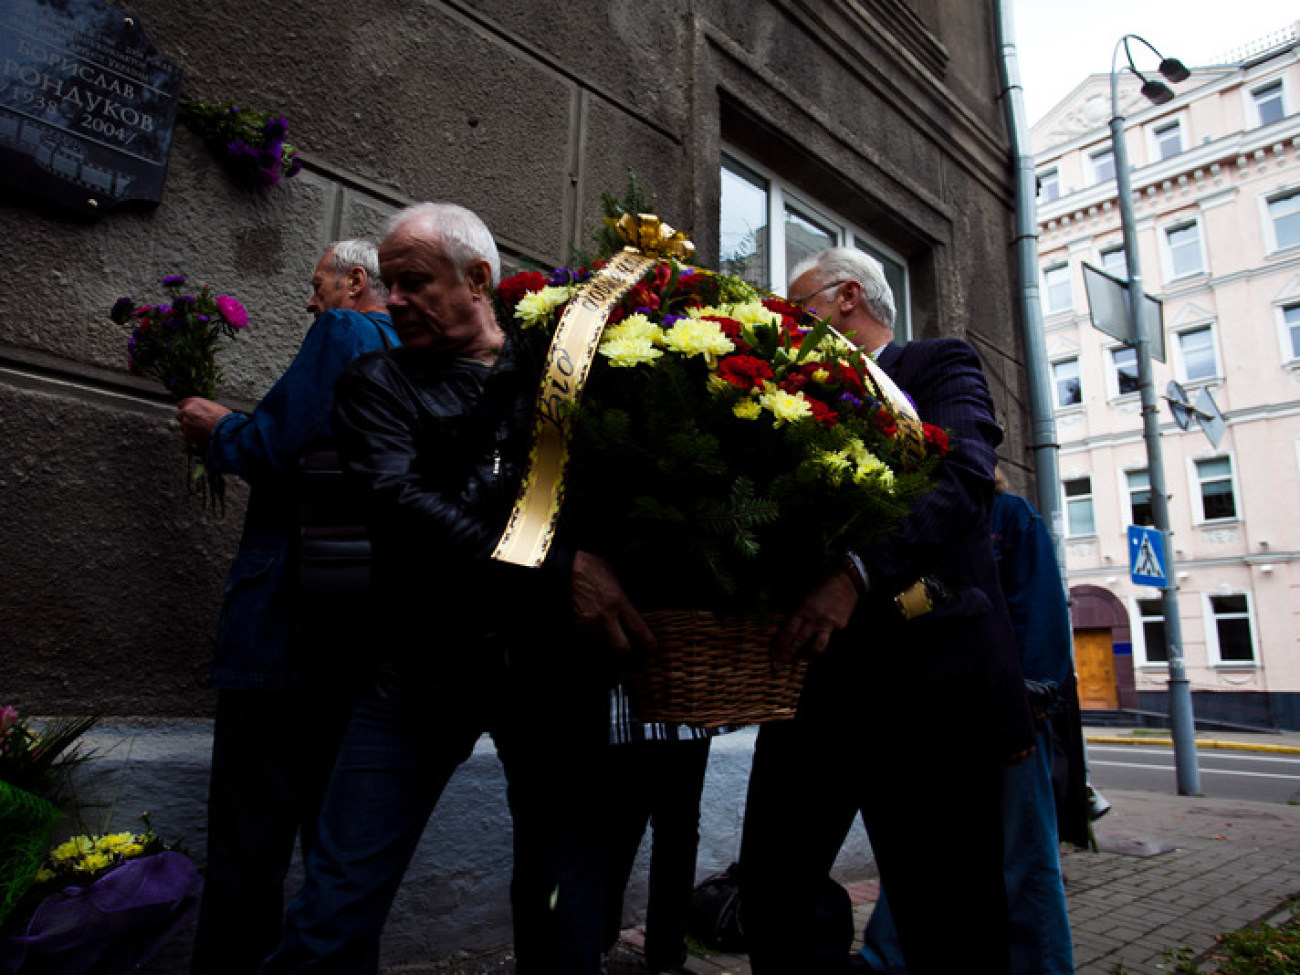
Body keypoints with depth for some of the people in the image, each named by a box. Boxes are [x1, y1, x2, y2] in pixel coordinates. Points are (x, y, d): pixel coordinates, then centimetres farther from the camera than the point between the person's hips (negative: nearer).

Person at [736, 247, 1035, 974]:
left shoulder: (942, 365, 6)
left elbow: (964, 475, -14)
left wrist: (857, 571, -30)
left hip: (924, 683, -5)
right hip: (810, 678, 6)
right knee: (770, 909, 8)